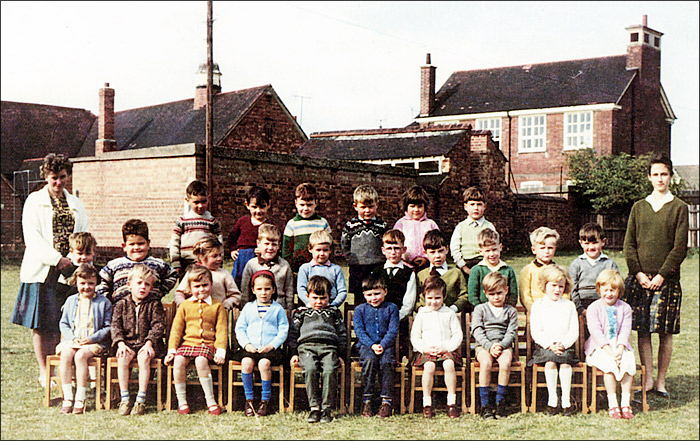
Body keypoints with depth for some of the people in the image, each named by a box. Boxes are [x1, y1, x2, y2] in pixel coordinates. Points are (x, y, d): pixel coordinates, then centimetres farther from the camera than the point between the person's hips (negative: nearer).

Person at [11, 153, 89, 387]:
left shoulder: (75, 203, 16)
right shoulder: (34, 201, 3)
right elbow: (32, 236, -8)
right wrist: (56, 259, -17)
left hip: (69, 270, 3)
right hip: (42, 269, -3)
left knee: (62, 322, 2)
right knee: (41, 324, 1)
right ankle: (44, 372, 11)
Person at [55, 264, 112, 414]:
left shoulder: (103, 302, 4)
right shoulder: (71, 301, 15)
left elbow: (108, 327, 1)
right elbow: (63, 324, 15)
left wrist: (91, 338, -12)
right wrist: (73, 337, -4)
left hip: (94, 342, -3)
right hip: (72, 340, 3)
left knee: (80, 355, -33)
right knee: (66, 354, -29)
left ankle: (80, 399, -25)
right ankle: (67, 398, -24)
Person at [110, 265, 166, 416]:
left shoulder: (154, 304, 5)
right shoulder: (122, 304, 10)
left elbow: (158, 325, -4)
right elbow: (115, 325, 1)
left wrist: (149, 342, -18)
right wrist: (121, 343, -15)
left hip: (147, 342, -2)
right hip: (127, 342, 2)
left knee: (143, 357, -31)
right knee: (123, 357, -28)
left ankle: (141, 399, -26)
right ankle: (124, 399, -23)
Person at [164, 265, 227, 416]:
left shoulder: (217, 306, 9)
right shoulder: (185, 305, 14)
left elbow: (222, 330, 4)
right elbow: (176, 329, 11)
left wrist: (221, 350, -9)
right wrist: (172, 349, 0)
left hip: (207, 344, -3)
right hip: (187, 342, 3)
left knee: (201, 361, -33)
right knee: (178, 361, -27)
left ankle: (210, 400, -23)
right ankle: (181, 401, -15)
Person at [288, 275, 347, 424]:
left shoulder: (334, 312, 28)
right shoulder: (300, 312, 26)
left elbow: (342, 335, 24)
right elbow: (293, 334, 20)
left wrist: (340, 354, 11)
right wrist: (294, 353, 8)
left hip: (329, 346, 0)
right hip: (306, 346, 0)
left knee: (330, 370, -31)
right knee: (310, 369, -33)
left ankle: (327, 408, -27)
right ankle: (314, 407, -29)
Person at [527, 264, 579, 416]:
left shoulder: (569, 305, 13)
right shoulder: (538, 305, 8)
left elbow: (574, 331, 6)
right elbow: (535, 332, -1)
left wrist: (563, 344, -13)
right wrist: (550, 345, -16)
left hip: (565, 346, 1)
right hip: (544, 346, -1)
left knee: (565, 360, -30)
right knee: (550, 360, -31)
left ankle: (566, 399, -24)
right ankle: (552, 398, -23)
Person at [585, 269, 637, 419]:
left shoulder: (625, 308, 9)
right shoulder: (593, 308, -1)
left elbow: (625, 330, -1)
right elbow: (596, 332, -11)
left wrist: (620, 349, -18)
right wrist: (610, 351, -22)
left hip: (619, 346, 3)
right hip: (599, 347, -3)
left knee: (628, 362, -27)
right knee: (609, 363, -31)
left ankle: (625, 403, -20)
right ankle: (612, 404, -25)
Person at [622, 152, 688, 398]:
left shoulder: (679, 208, 4)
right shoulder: (638, 207, 12)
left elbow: (680, 248, -2)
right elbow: (629, 244, 8)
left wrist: (661, 275, -11)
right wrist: (638, 273, -5)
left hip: (666, 279, -2)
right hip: (639, 278, 2)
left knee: (665, 332, 0)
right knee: (642, 330, 1)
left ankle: (661, 381, 10)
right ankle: (648, 380, 8)